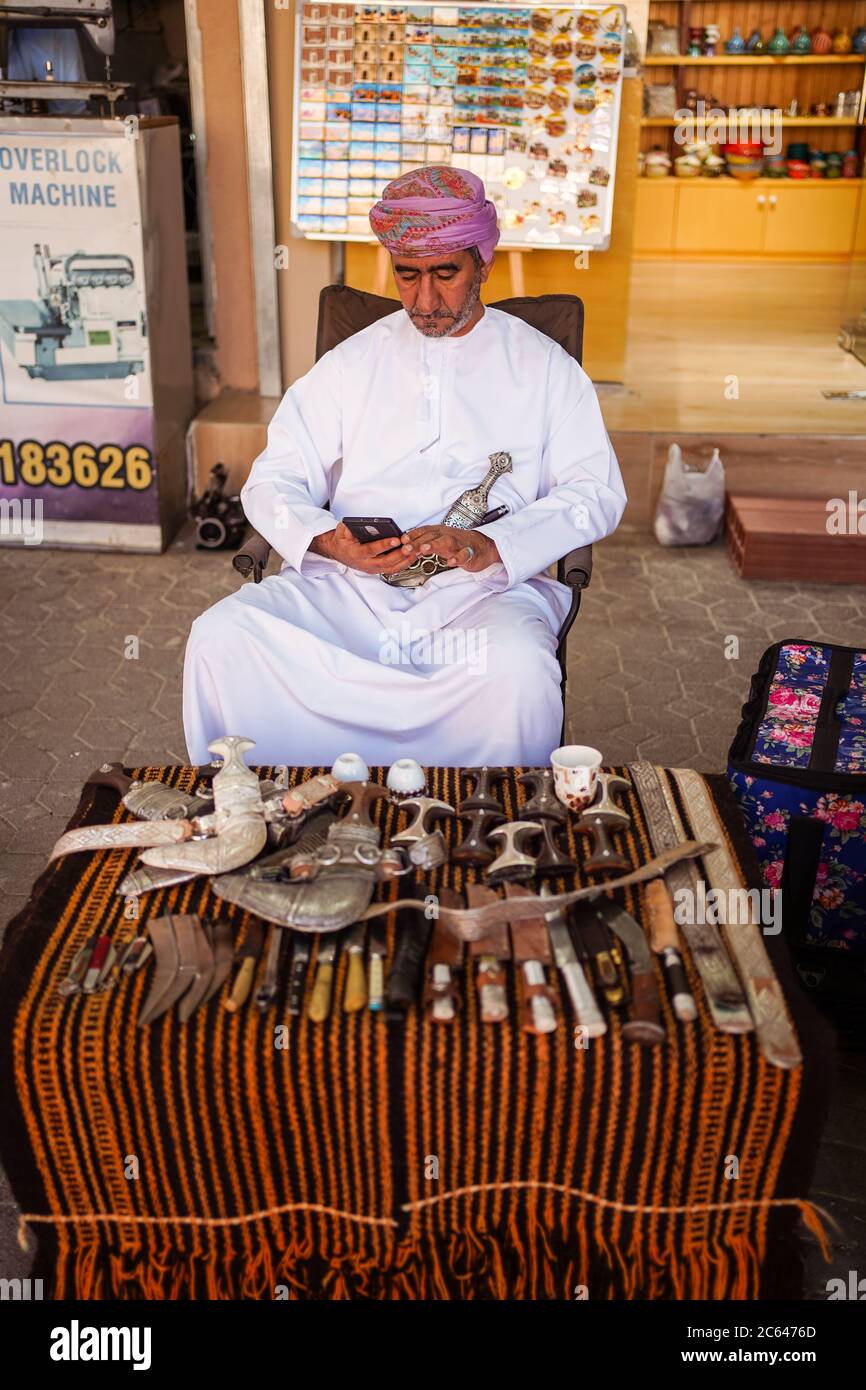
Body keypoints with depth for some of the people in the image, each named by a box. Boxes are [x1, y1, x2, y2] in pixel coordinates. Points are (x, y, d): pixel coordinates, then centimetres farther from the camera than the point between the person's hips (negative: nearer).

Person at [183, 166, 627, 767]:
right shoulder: (352, 363, 18)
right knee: (220, 638, -24)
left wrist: (489, 547, -15)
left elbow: (597, 493, 3)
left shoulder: (543, 367, 13)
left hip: (483, 589, -2)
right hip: (346, 585, 2)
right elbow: (273, 481, 13)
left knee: (517, 668, -36)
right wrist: (327, 540, -11)